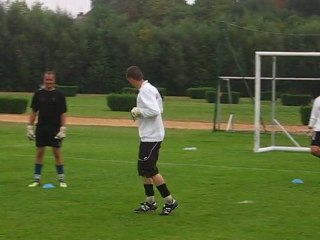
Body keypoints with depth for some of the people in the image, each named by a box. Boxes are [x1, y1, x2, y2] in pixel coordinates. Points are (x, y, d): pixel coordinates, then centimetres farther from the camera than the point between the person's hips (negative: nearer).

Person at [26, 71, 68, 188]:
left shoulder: (59, 95, 0)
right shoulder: (38, 94, 6)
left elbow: (63, 113, -1)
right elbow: (33, 111, 8)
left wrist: (63, 129, -9)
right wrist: (29, 127, 2)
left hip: (55, 128, -2)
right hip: (41, 128, 2)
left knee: (57, 153, -1)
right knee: (39, 153, 4)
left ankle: (61, 179, 6)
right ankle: (37, 179, 10)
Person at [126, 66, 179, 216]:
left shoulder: (145, 91, -17)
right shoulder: (150, 89, 13)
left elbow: (155, 111, -26)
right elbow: (158, 109, 18)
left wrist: (139, 111, -14)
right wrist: (139, 112, 13)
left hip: (151, 137, -10)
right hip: (148, 136, 10)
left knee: (150, 170, -8)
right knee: (143, 169, 14)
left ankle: (170, 201, -3)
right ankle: (150, 202, 20)